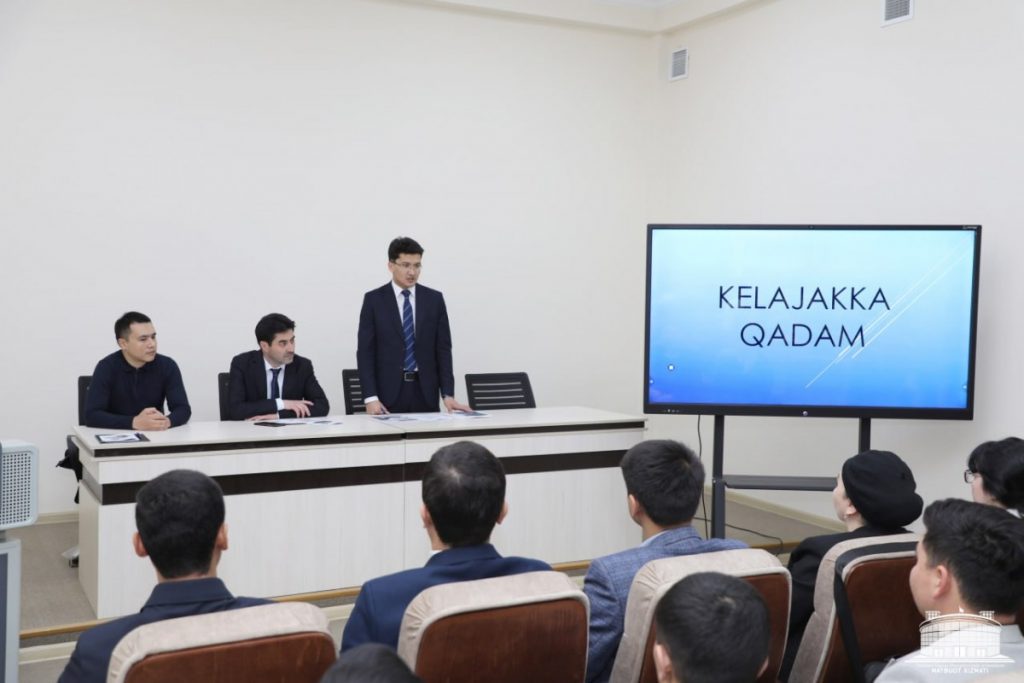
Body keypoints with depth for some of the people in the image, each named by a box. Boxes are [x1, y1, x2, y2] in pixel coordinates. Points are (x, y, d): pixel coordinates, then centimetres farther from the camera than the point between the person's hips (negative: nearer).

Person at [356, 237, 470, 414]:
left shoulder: (434, 299, 6)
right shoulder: (374, 300, 1)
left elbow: (443, 349, 4)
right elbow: (365, 351, -3)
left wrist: (448, 394, -6)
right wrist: (370, 397, -12)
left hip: (425, 391, 2)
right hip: (388, 392, -2)